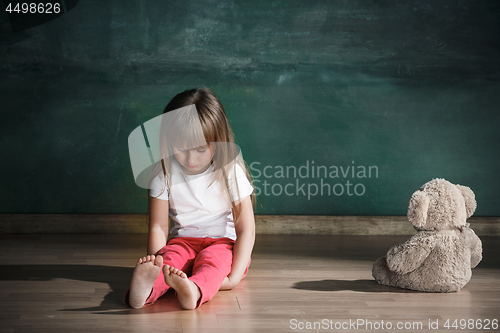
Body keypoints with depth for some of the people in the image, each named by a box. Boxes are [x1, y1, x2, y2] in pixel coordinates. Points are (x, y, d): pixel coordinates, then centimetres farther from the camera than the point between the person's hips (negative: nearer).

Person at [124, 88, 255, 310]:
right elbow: (158, 227, -2)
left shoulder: (231, 172, -9)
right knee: (171, 256, -31)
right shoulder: (164, 174, -4)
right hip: (183, 240, 1)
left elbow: (246, 229, -10)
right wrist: (155, 260, -23)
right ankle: (147, 287, -63)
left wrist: (234, 276, -21)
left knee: (212, 259, -34)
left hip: (223, 243, -1)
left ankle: (194, 290, -66)